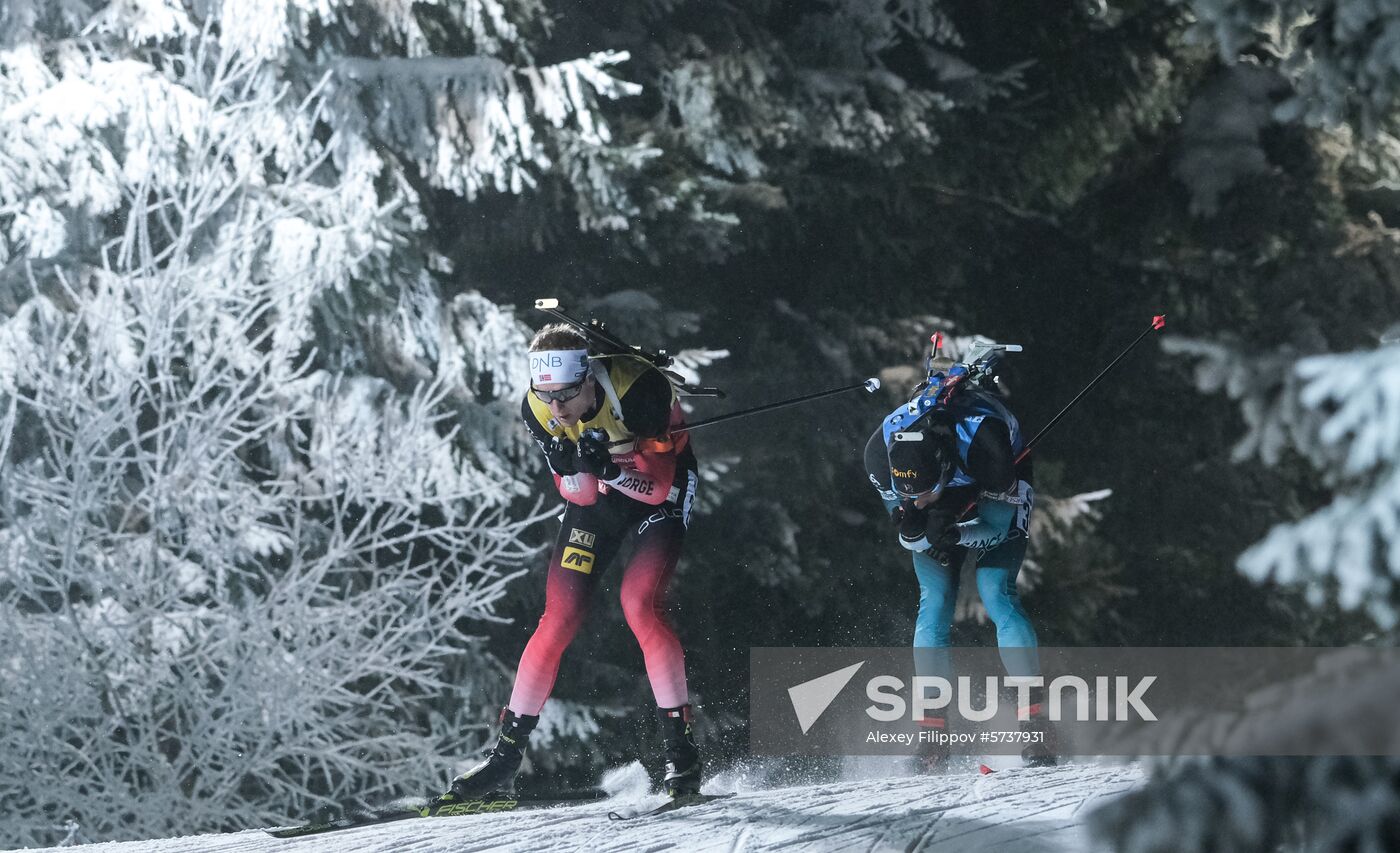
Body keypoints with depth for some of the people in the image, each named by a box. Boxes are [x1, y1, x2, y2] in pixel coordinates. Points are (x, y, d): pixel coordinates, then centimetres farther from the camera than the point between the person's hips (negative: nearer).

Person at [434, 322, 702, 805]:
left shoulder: (640, 390, -35)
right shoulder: (538, 412, -23)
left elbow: (657, 487, -29)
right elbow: (579, 494, -17)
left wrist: (610, 466, -46)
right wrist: (583, 467, -39)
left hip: (663, 486, -3)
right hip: (598, 496, 3)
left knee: (640, 604, -23)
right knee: (559, 617, -5)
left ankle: (681, 750, -15)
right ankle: (506, 756, 2)